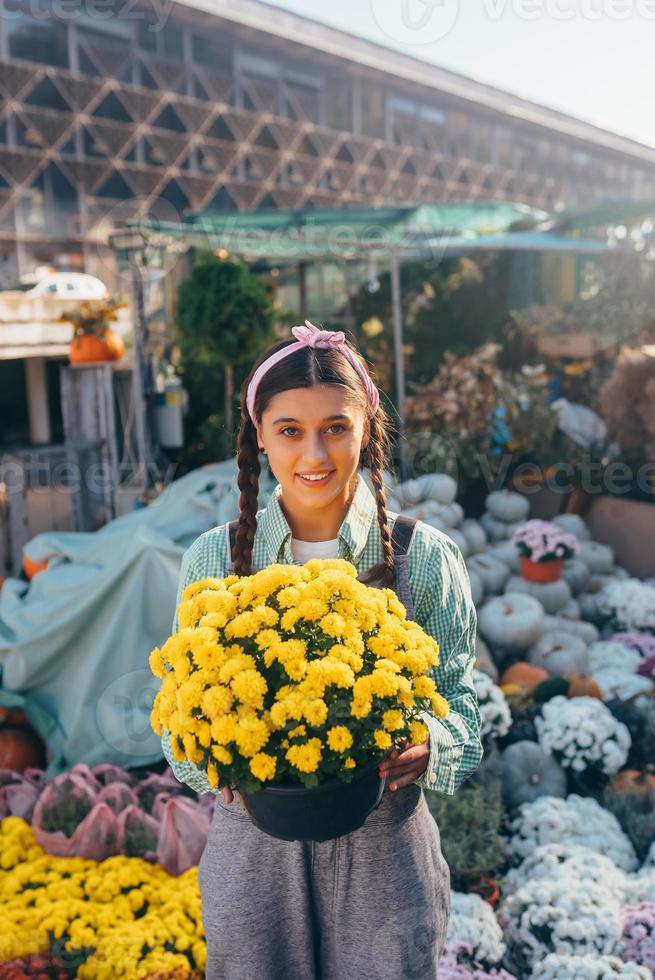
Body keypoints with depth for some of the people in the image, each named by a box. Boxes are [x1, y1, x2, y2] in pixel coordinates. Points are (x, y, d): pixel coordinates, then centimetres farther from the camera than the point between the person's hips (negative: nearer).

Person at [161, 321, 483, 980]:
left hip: (381, 848, -1)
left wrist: (427, 745, -22)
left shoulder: (425, 557, -6)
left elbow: (459, 698, -1)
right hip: (252, 846, 1)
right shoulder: (214, 558, -3)